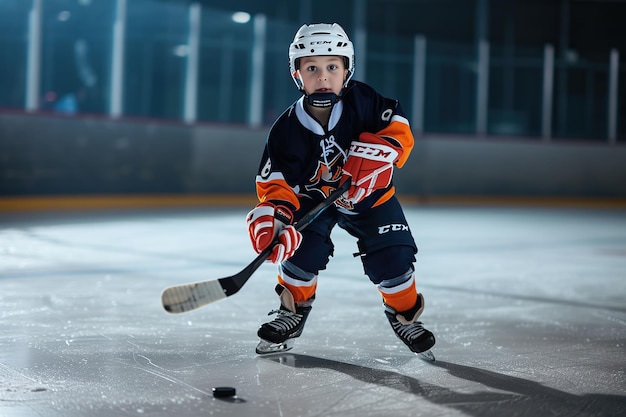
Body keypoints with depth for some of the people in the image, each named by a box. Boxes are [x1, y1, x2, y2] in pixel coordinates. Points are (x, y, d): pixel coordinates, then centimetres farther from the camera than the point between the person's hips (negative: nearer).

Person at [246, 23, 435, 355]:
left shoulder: (363, 101, -23)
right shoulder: (287, 130, -23)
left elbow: (399, 128, -15)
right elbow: (276, 180, -26)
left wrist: (377, 152, -32)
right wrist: (273, 214, -45)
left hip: (370, 194, 1)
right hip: (312, 196, 0)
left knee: (392, 255, -9)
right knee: (303, 249, -20)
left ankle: (405, 314, 19)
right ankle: (292, 312, 7)